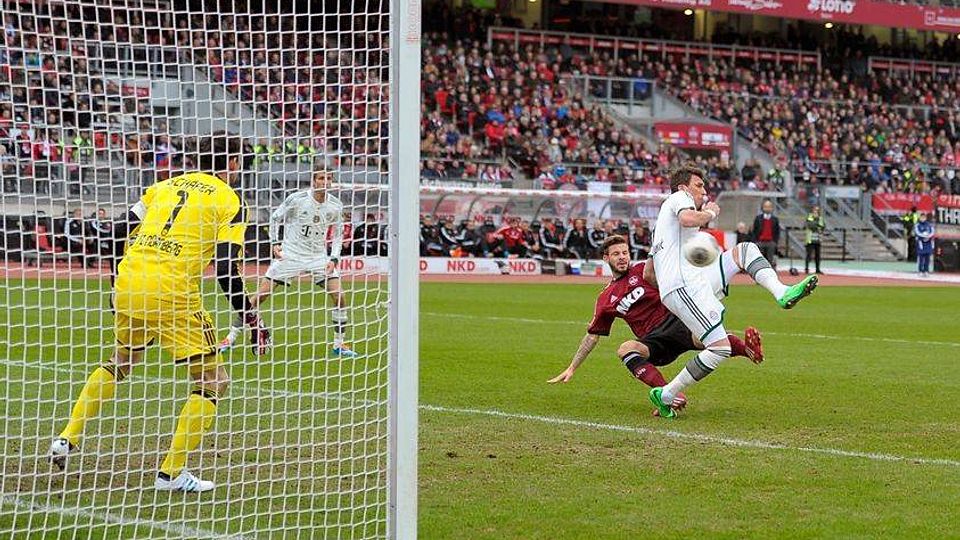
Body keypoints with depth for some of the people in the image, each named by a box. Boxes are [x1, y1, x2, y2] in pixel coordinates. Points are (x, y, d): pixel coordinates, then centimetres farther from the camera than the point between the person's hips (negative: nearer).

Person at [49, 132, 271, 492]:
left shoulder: (167, 185, 19)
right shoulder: (229, 201, 2)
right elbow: (226, 271, -7)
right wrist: (252, 321, -1)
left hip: (128, 285, 6)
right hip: (172, 295, -6)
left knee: (120, 363, 31)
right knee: (213, 381, 7)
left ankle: (67, 440, 28)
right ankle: (171, 473, 3)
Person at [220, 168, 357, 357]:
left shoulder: (335, 205, -5)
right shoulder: (297, 199, -14)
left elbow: (338, 233, 9)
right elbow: (275, 217, 0)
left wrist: (333, 259, -2)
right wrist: (275, 243, -9)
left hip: (319, 256, 3)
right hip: (290, 254, -3)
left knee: (339, 297, -9)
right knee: (261, 294, -7)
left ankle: (338, 345, 7)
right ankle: (231, 338, 2)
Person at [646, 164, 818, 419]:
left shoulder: (664, 216, 33)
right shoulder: (679, 197, 5)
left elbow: (648, 272, 32)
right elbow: (688, 219, -21)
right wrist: (711, 212, -3)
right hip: (685, 285, -10)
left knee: (745, 250, 14)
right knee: (720, 349, -19)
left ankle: (782, 293, -11)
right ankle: (665, 395, -13)